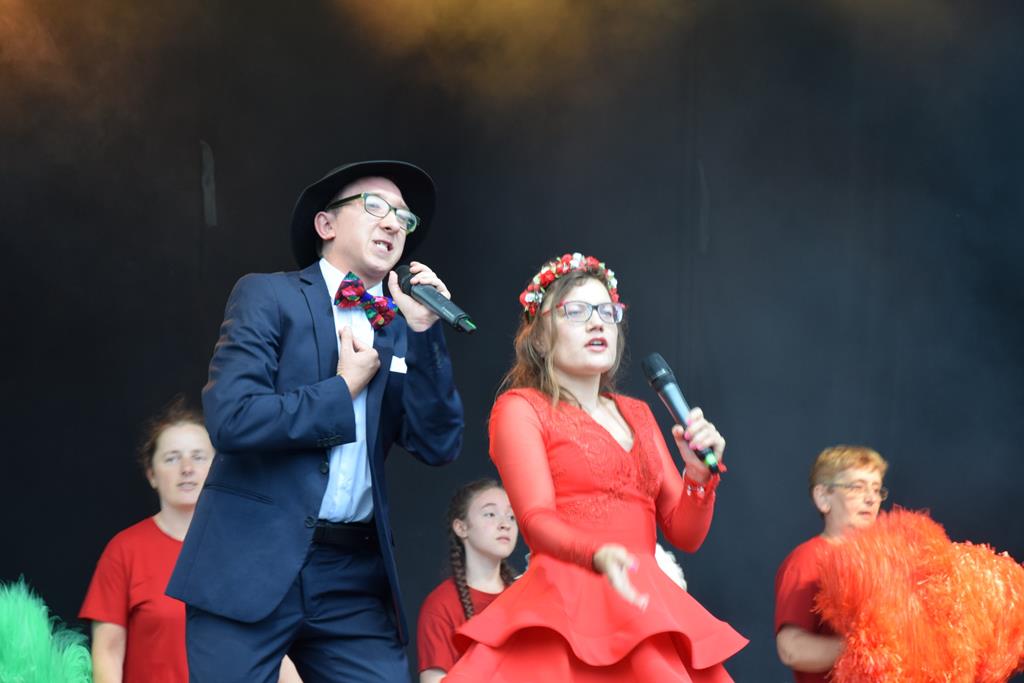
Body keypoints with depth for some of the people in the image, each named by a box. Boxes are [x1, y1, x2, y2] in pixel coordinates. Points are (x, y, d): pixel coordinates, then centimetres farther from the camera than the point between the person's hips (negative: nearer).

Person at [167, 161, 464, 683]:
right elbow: (231, 419, -14)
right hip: (252, 566, -4)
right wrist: (343, 388, -5)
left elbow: (438, 445, 3)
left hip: (356, 580, 5)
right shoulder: (268, 297, 0)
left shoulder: (396, 330, 14)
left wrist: (422, 331, -3)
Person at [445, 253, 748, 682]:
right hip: (566, 604, -5)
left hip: (643, 607, 5)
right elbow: (537, 521, -9)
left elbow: (685, 534, 16)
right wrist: (600, 557, -28)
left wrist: (699, 474, -4)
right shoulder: (520, 408, 6)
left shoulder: (637, 414, 22)